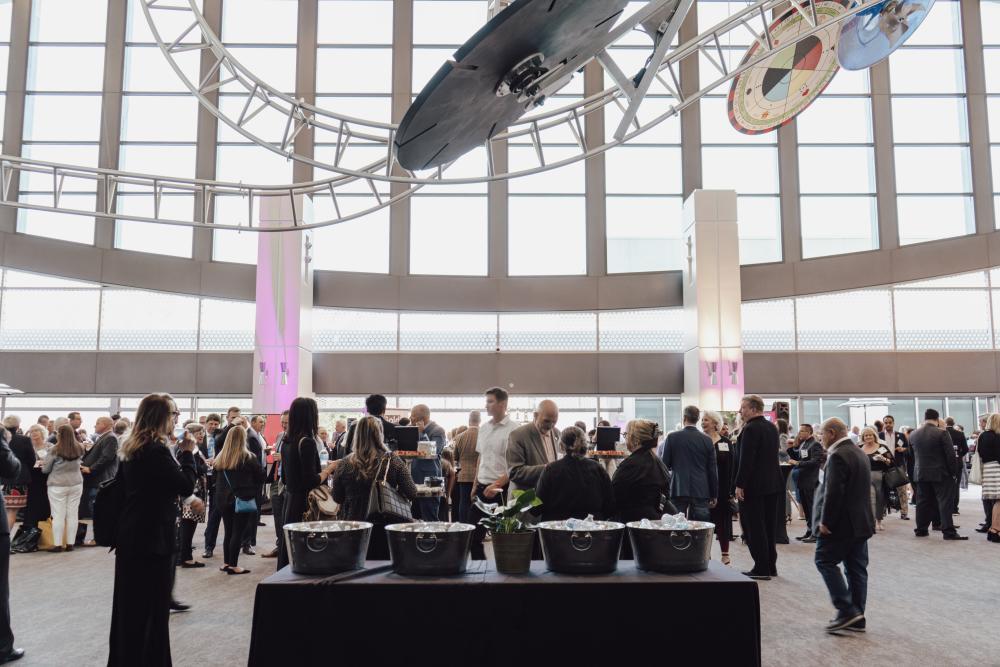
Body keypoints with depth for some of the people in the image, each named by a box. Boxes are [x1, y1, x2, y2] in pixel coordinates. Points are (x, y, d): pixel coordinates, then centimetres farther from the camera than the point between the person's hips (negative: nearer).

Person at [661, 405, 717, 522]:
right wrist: (714, 495, 10)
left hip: (678, 490, -1)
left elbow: (665, 464, 0)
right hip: (701, 491, 1)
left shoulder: (672, 437, -3)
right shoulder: (707, 440, 1)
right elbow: (713, 470, 4)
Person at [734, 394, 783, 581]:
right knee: (769, 527, 14)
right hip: (772, 485, 9)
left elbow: (746, 459, -20)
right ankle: (770, 566, 20)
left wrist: (739, 485, -17)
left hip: (754, 486, -9)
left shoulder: (750, 429, -16)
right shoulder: (772, 427, 11)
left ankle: (761, 569, 0)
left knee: (754, 528, -2)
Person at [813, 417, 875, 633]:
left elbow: (833, 492, -23)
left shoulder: (838, 456, -17)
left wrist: (825, 521, -17)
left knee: (825, 561, -1)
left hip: (841, 523, -9)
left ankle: (847, 610, -7)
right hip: (861, 522, 10)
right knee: (856, 568, 10)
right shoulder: (860, 454, 15)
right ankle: (856, 617, 14)